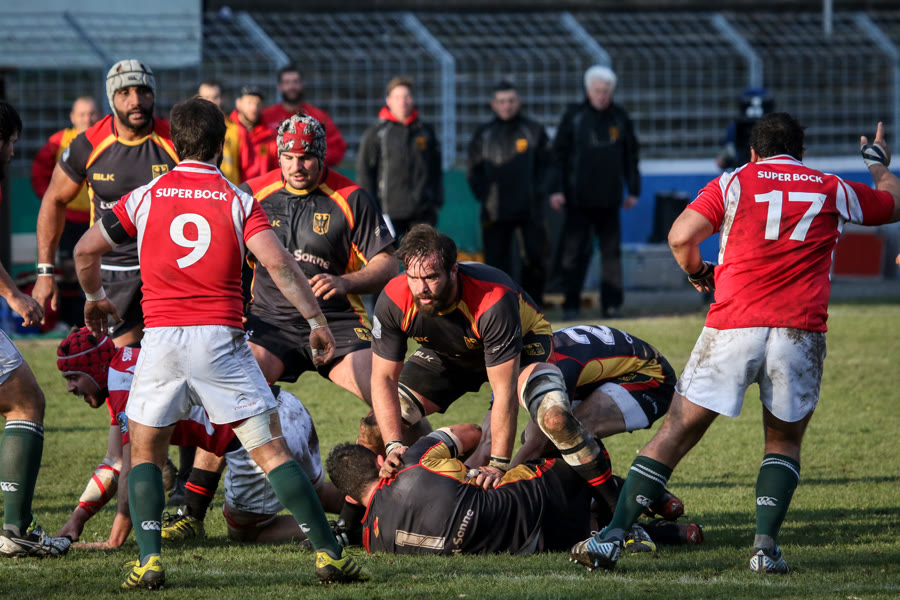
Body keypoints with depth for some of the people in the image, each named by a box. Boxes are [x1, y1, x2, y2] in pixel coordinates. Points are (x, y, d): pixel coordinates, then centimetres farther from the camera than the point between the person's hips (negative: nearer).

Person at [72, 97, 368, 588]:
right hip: (219, 337, -1)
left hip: (161, 340, 1)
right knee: (272, 450, 2)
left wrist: (94, 299, 32)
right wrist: (316, 320, -6)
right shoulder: (238, 201, 3)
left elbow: (86, 250, 15)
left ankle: (149, 562, 0)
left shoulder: (145, 197, 8)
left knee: (145, 453, 15)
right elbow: (278, 262, -10)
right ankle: (328, 555, -2)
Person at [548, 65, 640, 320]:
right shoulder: (574, 116, 1)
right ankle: (571, 305, 2)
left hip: (609, 199, 2)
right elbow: (559, 154, 1)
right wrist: (556, 189, -6)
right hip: (578, 198, -2)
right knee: (574, 252, -3)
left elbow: (631, 156, 14)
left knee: (612, 251, 2)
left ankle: (612, 303, 8)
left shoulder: (620, 118, 7)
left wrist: (633, 190, 11)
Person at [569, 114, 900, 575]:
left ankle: (612, 537, 0)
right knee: (784, 442, 18)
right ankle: (766, 545, 0)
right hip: (800, 330, 1)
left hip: (732, 328, -1)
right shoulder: (833, 190, 14)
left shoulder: (734, 182, 8)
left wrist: (699, 274, 16)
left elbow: (681, 236, -3)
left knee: (676, 434, 5)